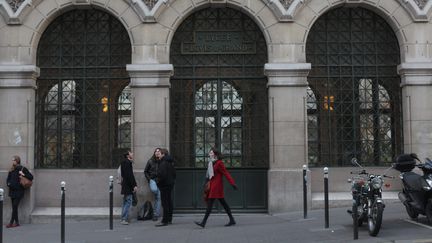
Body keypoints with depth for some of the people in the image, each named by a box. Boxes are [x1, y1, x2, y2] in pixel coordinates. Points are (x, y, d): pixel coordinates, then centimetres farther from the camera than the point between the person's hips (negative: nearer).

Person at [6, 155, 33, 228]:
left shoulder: (23, 169, -4)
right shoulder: (12, 170, 12)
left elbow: (31, 177, -4)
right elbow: (8, 178, 22)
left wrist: (23, 175, -17)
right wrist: (8, 183, 2)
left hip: (19, 191, -6)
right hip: (12, 190, 6)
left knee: (15, 206, -10)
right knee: (14, 207, 6)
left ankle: (11, 222, -8)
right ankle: (16, 222, 11)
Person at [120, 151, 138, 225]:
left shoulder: (125, 162, 17)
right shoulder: (127, 163, -14)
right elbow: (129, 175, -20)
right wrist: (134, 185, -20)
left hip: (125, 186, 11)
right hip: (128, 186, -11)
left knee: (126, 202, 15)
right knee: (128, 202, -9)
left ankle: (124, 219, 20)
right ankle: (124, 219, -10)